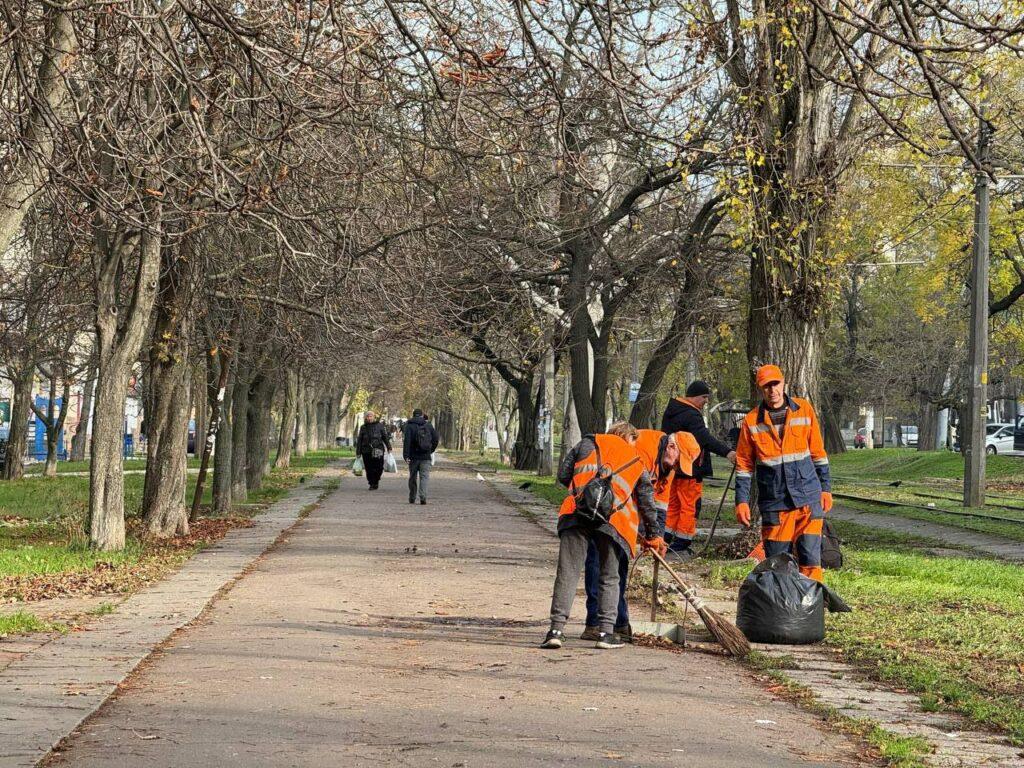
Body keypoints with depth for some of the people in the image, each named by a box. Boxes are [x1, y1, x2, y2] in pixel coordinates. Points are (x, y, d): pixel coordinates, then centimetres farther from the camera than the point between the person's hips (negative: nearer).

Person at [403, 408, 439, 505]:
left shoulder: (409, 426, -3)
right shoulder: (428, 425, 6)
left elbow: (406, 441, -12)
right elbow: (436, 439, 6)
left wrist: (406, 455, -15)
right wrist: (431, 450, 17)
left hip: (414, 456, -1)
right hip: (426, 456, 1)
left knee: (413, 477, 11)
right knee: (424, 477, 0)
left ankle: (412, 498, 18)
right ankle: (423, 497, -17)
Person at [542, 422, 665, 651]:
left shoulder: (589, 443, 22)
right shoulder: (637, 461, 24)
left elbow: (563, 475, 16)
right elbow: (647, 500, 23)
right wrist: (653, 535, 32)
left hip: (577, 512, 0)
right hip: (614, 521, 0)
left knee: (567, 572, 0)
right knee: (609, 578, 13)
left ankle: (557, 629, -7)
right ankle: (606, 632, 8)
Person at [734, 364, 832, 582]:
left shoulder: (804, 410, 4)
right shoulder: (752, 421, 2)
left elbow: (818, 453, 11)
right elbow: (744, 465, 7)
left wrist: (825, 489, 9)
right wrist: (742, 501, 0)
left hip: (808, 499, 0)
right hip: (774, 503, 0)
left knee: (810, 559, -4)